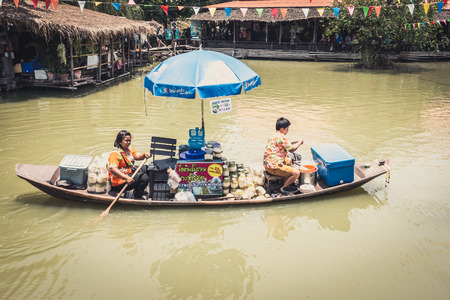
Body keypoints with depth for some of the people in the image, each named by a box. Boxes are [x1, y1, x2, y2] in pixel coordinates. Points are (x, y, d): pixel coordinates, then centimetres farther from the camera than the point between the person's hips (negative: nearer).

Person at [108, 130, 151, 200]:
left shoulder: (129, 148, 8)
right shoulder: (115, 153, -22)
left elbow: (137, 156, -2)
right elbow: (112, 169, -34)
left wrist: (144, 155, -26)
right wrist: (126, 178, -42)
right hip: (120, 182, -10)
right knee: (144, 177, -21)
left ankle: (140, 190, 26)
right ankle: (137, 196, 1)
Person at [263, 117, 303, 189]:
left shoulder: (274, 134, 13)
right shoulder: (281, 137, -18)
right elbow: (292, 150, -9)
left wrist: (294, 143, 18)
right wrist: (299, 142, 7)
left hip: (268, 164, 11)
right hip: (273, 167, -11)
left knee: (289, 160, 33)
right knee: (296, 173, -17)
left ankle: (287, 182, 27)